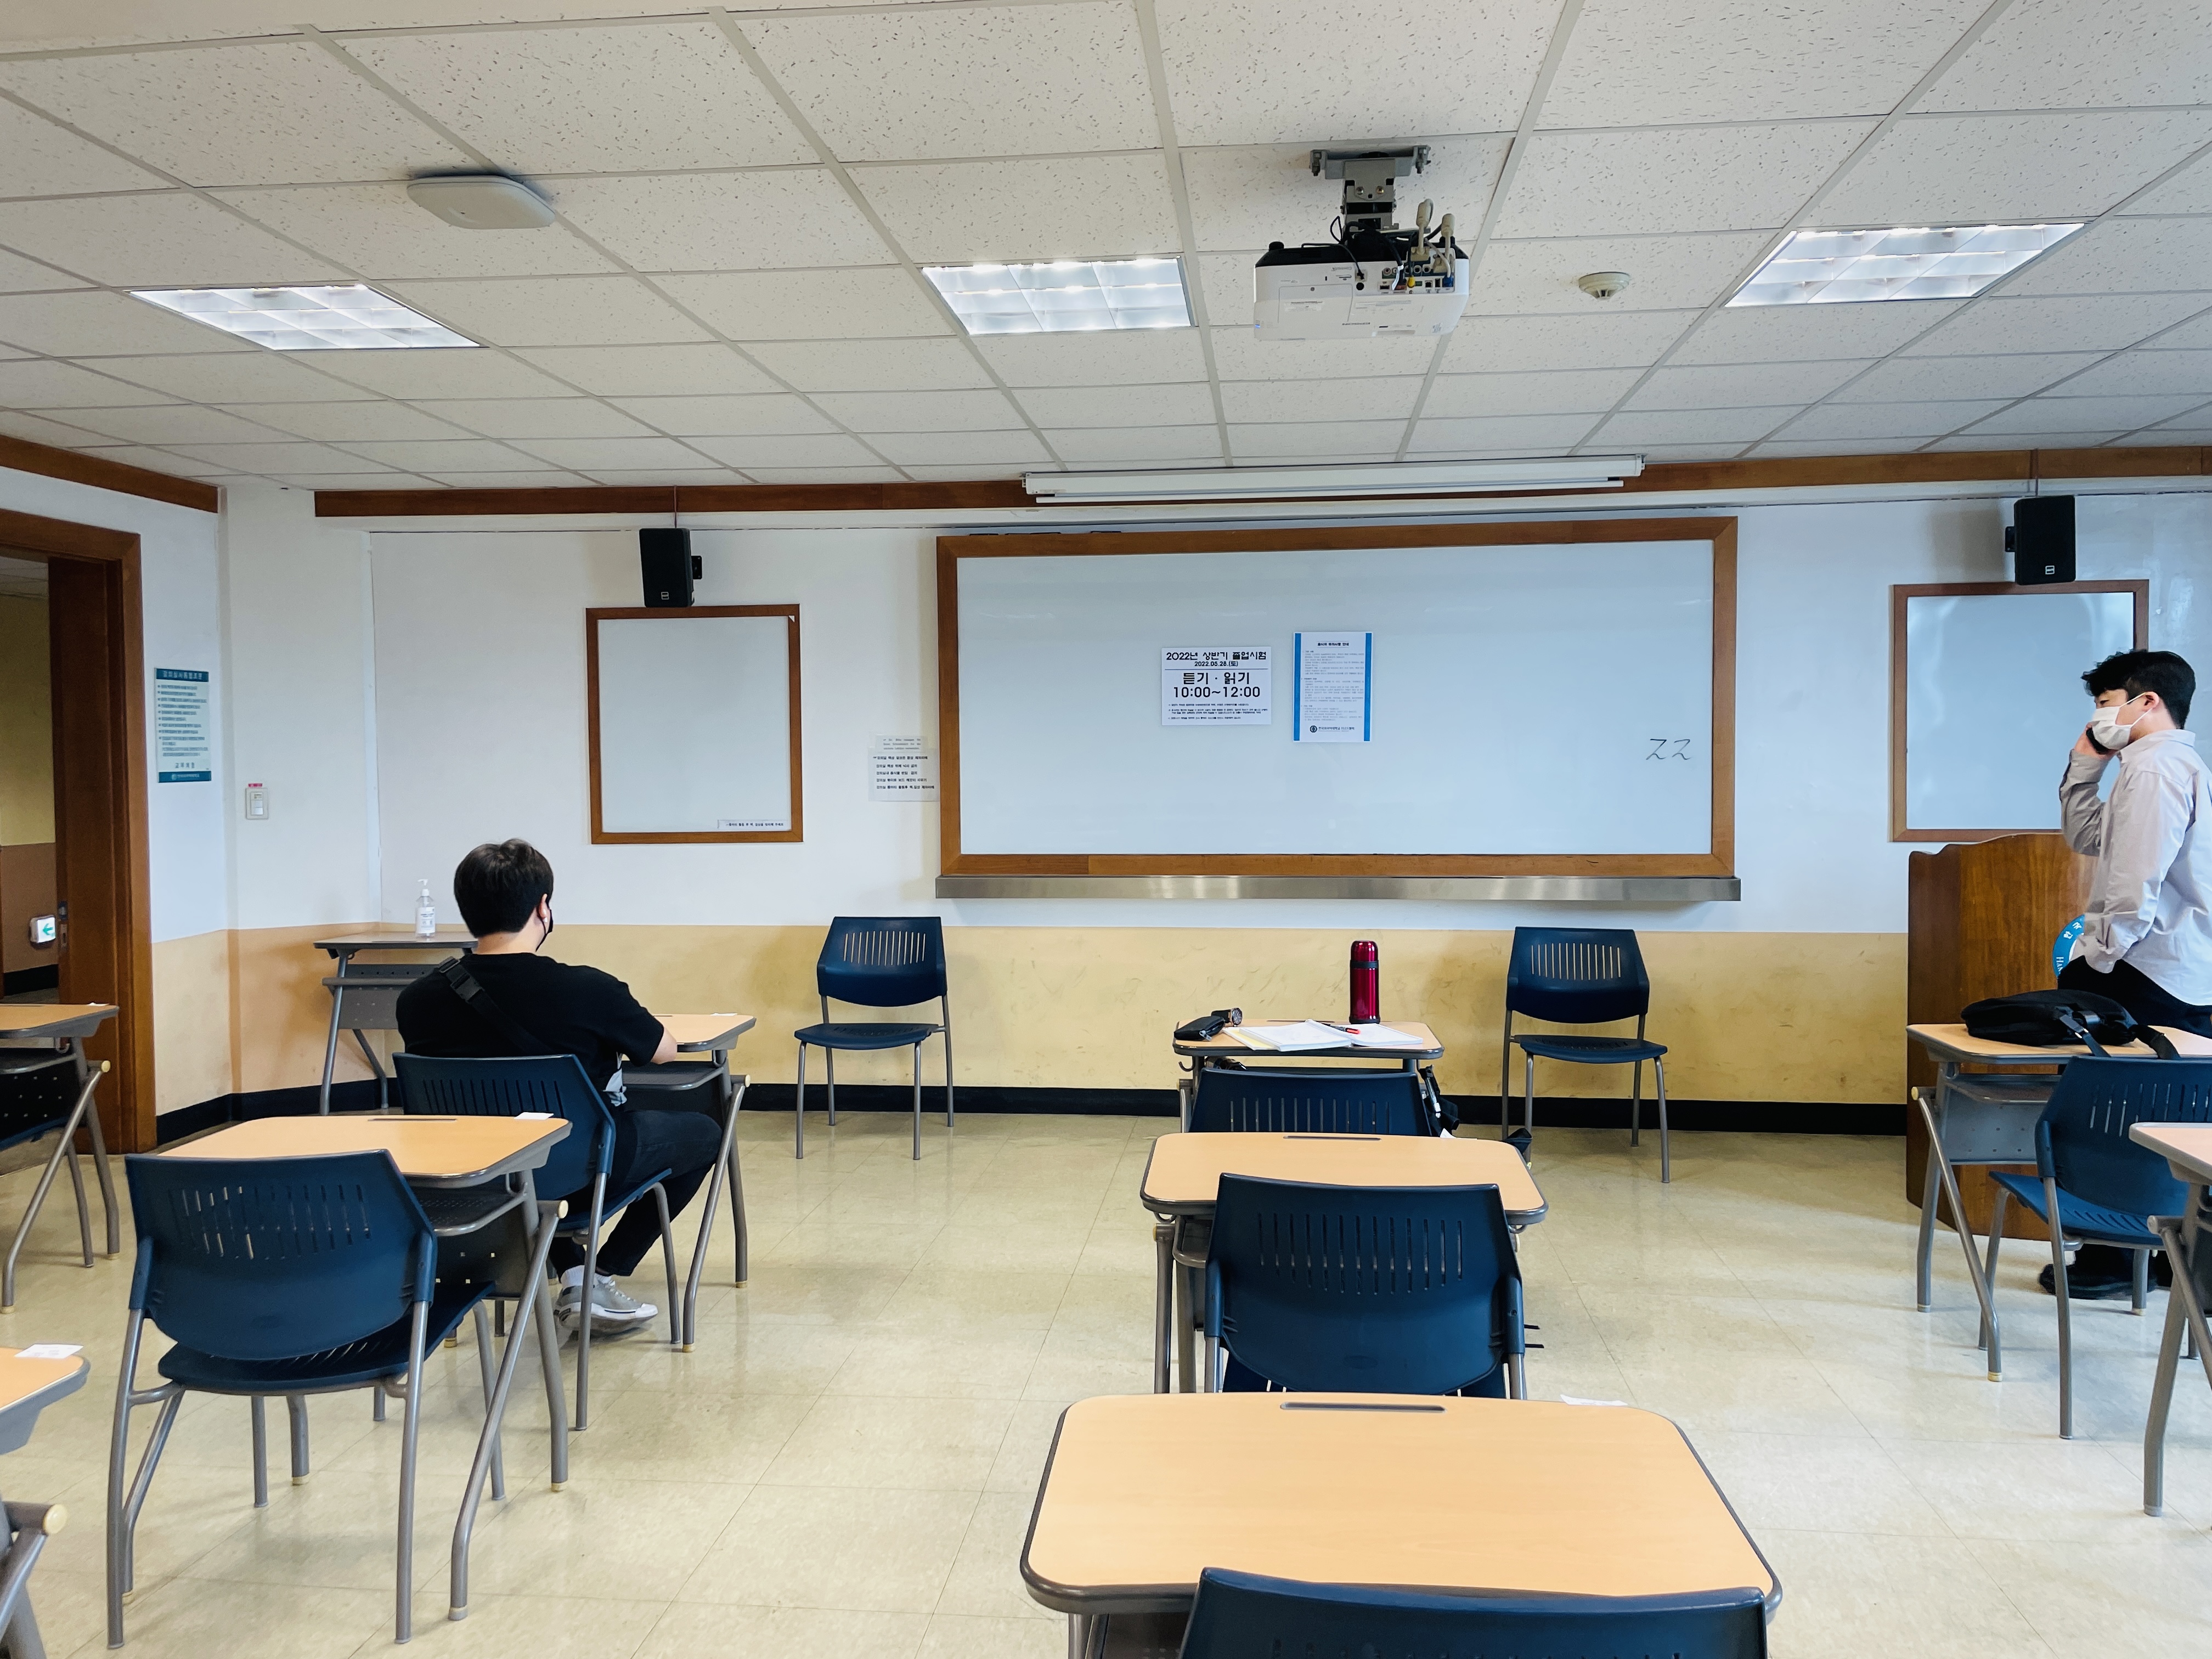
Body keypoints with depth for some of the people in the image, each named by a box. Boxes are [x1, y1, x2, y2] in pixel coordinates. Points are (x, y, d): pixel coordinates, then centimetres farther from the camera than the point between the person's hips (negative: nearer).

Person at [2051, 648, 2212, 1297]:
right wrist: (2085, 762, 17)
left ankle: (2108, 1258, 2)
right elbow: (2086, 836, 24)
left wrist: (2098, 957, -14)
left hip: (2146, 973, -10)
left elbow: (2138, 877, -20)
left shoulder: (2154, 766, -12)